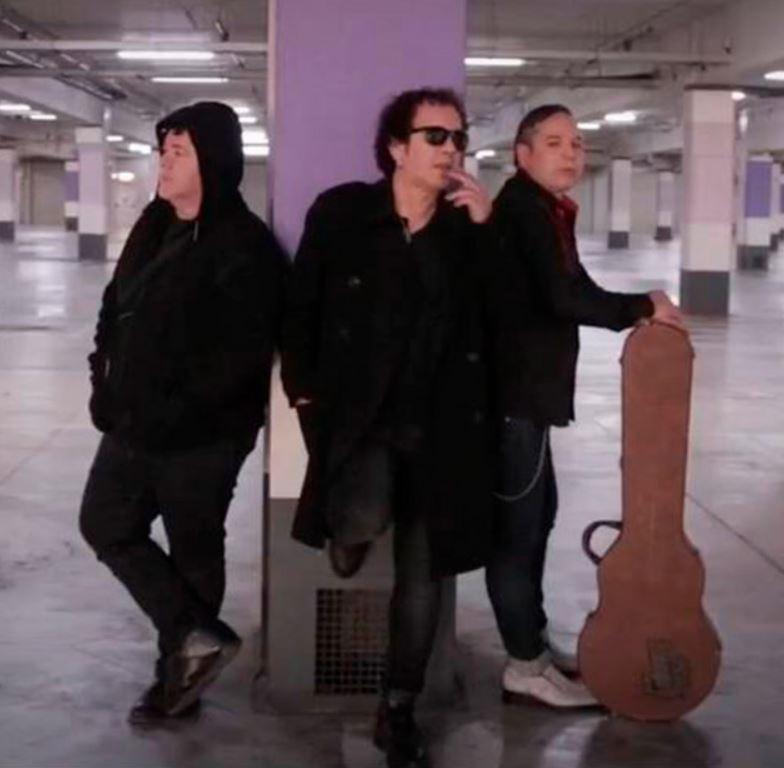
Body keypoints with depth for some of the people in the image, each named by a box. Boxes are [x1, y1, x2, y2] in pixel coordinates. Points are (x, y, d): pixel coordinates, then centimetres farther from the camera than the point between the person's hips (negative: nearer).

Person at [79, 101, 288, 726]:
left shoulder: (244, 245, -17)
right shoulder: (155, 227, 9)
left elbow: (243, 354, -23)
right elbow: (116, 307, 17)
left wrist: (175, 415, -22)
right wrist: (107, 383, 5)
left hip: (201, 436, -9)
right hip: (133, 424, 9)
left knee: (194, 549, 6)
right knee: (105, 524, 12)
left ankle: (179, 669, 22)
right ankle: (195, 638, 19)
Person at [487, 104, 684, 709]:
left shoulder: (546, 210, 16)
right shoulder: (523, 207, -15)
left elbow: (573, 289, 16)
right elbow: (564, 298, -25)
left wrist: (636, 311, 1)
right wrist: (643, 308, -13)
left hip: (527, 387, 11)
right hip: (515, 391, -11)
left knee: (536, 511, 18)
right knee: (517, 522, -4)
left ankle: (534, 641, 31)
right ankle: (527, 667, 4)